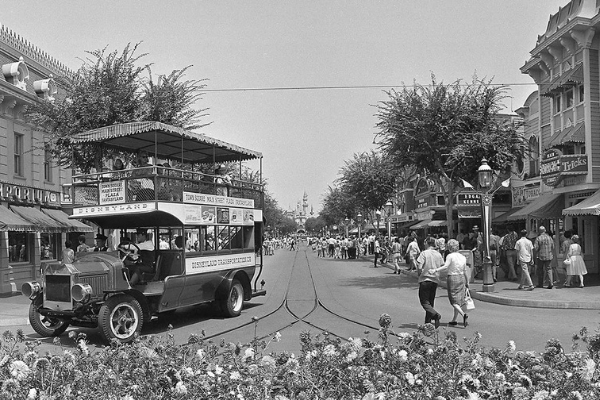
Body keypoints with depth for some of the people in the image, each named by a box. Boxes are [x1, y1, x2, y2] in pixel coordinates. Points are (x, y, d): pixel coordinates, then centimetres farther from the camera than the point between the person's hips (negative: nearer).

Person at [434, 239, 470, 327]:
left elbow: (446, 266, -25)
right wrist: (467, 282, 18)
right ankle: (454, 320, 19)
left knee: (454, 301, 0)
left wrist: (435, 270, -32)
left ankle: (464, 314, -21)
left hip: (452, 278, -6)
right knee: (458, 300, 12)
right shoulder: (463, 257, 7)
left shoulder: (450, 256, -10)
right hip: (461, 278, 6)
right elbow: (465, 271, 11)